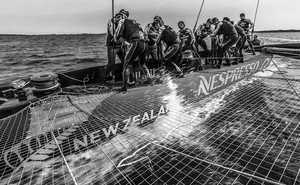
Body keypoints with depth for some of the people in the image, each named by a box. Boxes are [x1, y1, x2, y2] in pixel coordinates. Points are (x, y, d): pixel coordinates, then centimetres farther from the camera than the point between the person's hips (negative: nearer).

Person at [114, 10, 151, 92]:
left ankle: (124, 87, 0)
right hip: (144, 44, 7)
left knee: (127, 65, 0)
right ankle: (149, 80, 25)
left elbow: (117, 35, -1)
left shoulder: (122, 21, 10)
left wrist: (115, 39, 21)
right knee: (142, 64, 26)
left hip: (136, 43, -7)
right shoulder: (133, 21, 30)